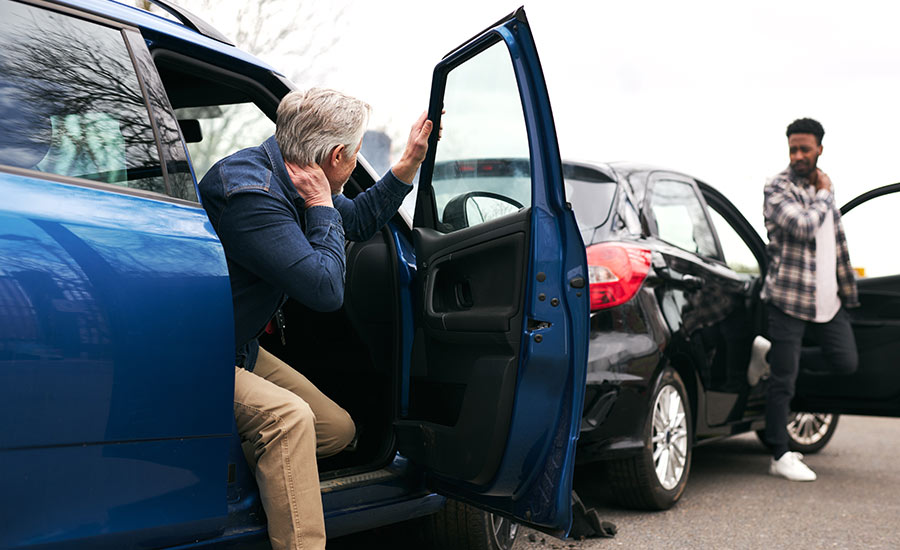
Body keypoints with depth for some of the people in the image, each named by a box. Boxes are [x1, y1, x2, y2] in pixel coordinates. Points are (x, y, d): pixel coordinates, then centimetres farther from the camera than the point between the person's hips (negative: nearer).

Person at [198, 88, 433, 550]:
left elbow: (358, 221, 20)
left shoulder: (285, 179, 3)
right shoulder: (249, 193, -28)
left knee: (338, 430, 3)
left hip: (240, 348, 10)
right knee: (287, 417, -33)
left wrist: (410, 161, 15)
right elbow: (326, 290, -29)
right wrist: (321, 206, -19)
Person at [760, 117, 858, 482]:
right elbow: (802, 226, -24)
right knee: (783, 379, -4)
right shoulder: (778, 188, -8)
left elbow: (837, 242, 22)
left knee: (846, 363, 3)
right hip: (788, 296, -7)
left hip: (826, 297, 7)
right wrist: (824, 195, -7)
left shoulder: (824, 187, 15)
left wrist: (847, 291, 23)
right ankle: (780, 457, 5)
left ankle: (785, 367, 26)